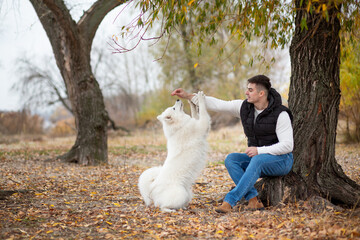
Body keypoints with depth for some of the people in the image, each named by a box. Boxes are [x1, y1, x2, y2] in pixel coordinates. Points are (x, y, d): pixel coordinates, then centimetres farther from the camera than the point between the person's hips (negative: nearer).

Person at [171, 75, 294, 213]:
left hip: (281, 160, -6)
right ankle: (253, 200, -28)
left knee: (257, 160, -37)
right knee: (231, 159, -20)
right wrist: (188, 96, -7)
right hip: (256, 159, 6)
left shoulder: (280, 114, -17)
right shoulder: (244, 107, -2)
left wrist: (259, 150, -28)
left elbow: (287, 145, -20)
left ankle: (229, 201, -41)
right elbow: (217, 105, -1)